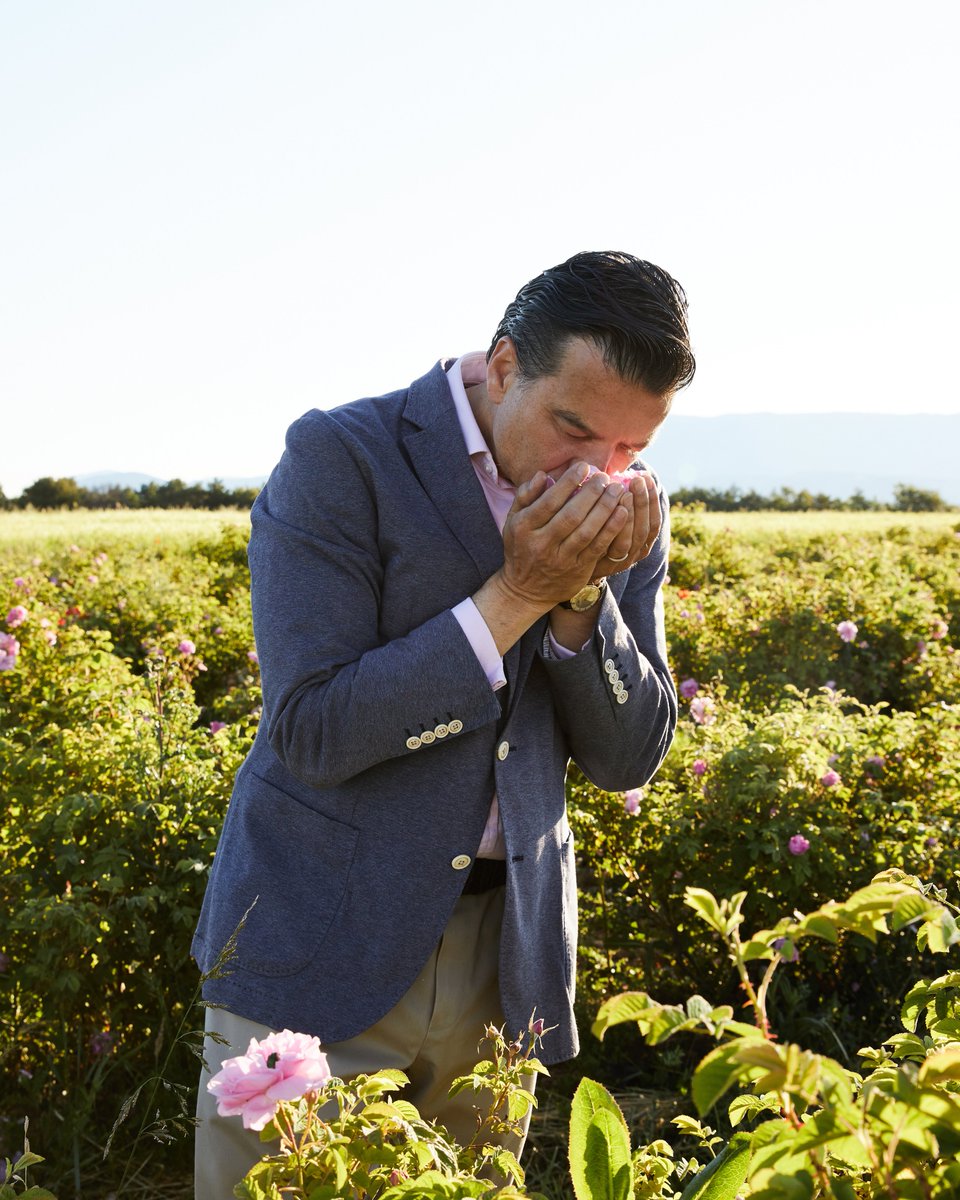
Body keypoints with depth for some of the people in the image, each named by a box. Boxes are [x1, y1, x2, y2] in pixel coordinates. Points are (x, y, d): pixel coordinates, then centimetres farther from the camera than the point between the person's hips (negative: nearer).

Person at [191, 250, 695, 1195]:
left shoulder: (625, 513, 2)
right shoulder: (339, 461, -13)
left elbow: (628, 759, 1)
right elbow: (310, 733, -20)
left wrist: (581, 591, -16)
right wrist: (518, 593, -22)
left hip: (504, 961, 4)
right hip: (322, 953, -4)